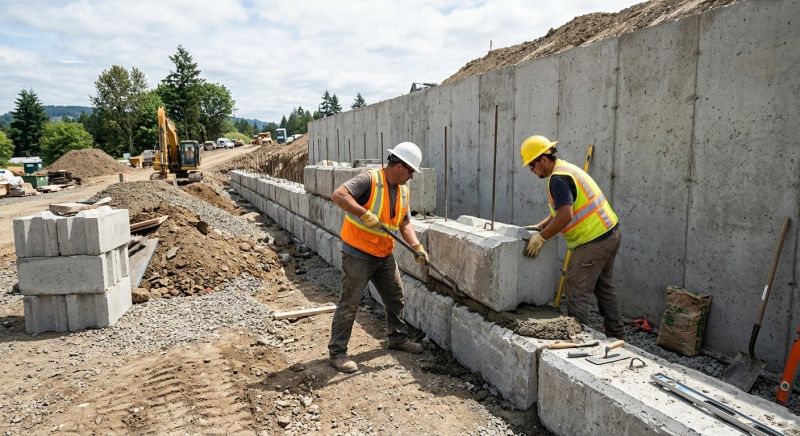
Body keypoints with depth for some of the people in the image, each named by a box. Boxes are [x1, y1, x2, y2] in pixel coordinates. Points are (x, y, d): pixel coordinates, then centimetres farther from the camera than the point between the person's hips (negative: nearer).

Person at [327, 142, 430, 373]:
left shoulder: (403, 191, 7)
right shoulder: (369, 179, -18)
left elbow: (404, 223, 12)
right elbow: (338, 195, -29)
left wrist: (417, 247, -1)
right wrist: (364, 213, -34)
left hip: (384, 255, 8)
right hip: (357, 254, -8)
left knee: (395, 297, 18)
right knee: (349, 303, -3)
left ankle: (397, 337, 38)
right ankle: (337, 352, 9)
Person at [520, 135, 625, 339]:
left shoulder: (558, 178, -18)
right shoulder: (566, 169, 14)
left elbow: (565, 216, -27)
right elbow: (562, 210, 20)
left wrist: (541, 237, -18)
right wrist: (540, 226, 13)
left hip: (594, 240, -11)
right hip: (610, 232, 11)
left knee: (577, 292, -2)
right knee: (604, 287, 21)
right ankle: (617, 335, 31)